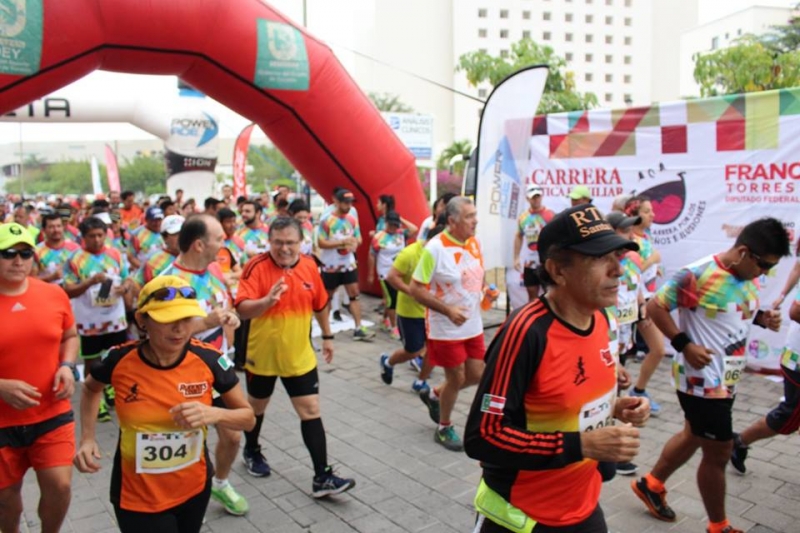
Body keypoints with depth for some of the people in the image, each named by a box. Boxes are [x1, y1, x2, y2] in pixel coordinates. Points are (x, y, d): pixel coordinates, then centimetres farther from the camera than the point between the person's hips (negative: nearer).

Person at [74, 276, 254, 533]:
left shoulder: (208, 359, -18)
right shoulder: (120, 360, -17)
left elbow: (248, 417, -7)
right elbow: (91, 388, 8)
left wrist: (213, 414, -26)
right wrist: (88, 438, -6)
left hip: (195, 489, 2)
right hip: (138, 497, -1)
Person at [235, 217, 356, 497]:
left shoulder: (309, 266, -4)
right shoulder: (257, 267, -18)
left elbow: (320, 304, 10)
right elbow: (242, 309, -27)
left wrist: (327, 336, 16)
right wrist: (267, 300, -45)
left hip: (299, 356, 3)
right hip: (262, 355, -2)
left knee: (311, 411, 0)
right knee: (257, 406, 20)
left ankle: (322, 477, 5)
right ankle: (252, 452, 47)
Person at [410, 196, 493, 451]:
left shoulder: (474, 243, 1)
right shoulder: (434, 248, -20)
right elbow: (415, 289, -19)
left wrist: (486, 289, -5)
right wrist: (448, 310, -25)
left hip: (473, 325, 7)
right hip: (446, 329, -7)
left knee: (476, 375, 12)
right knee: (456, 378, 5)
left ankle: (433, 395, 37)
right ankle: (444, 428, 29)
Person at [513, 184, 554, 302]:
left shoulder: (550, 216, -7)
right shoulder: (522, 217, 5)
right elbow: (518, 237, 16)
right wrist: (516, 258, 12)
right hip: (529, 262, 4)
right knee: (532, 294, 12)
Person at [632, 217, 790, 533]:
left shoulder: (747, 279, 3)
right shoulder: (698, 275, -23)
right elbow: (655, 307, -19)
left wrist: (762, 318, -1)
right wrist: (685, 344, -25)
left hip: (726, 380, 9)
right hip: (702, 381, -9)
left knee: (694, 436, 23)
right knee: (718, 452, 4)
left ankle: (651, 485, 43)